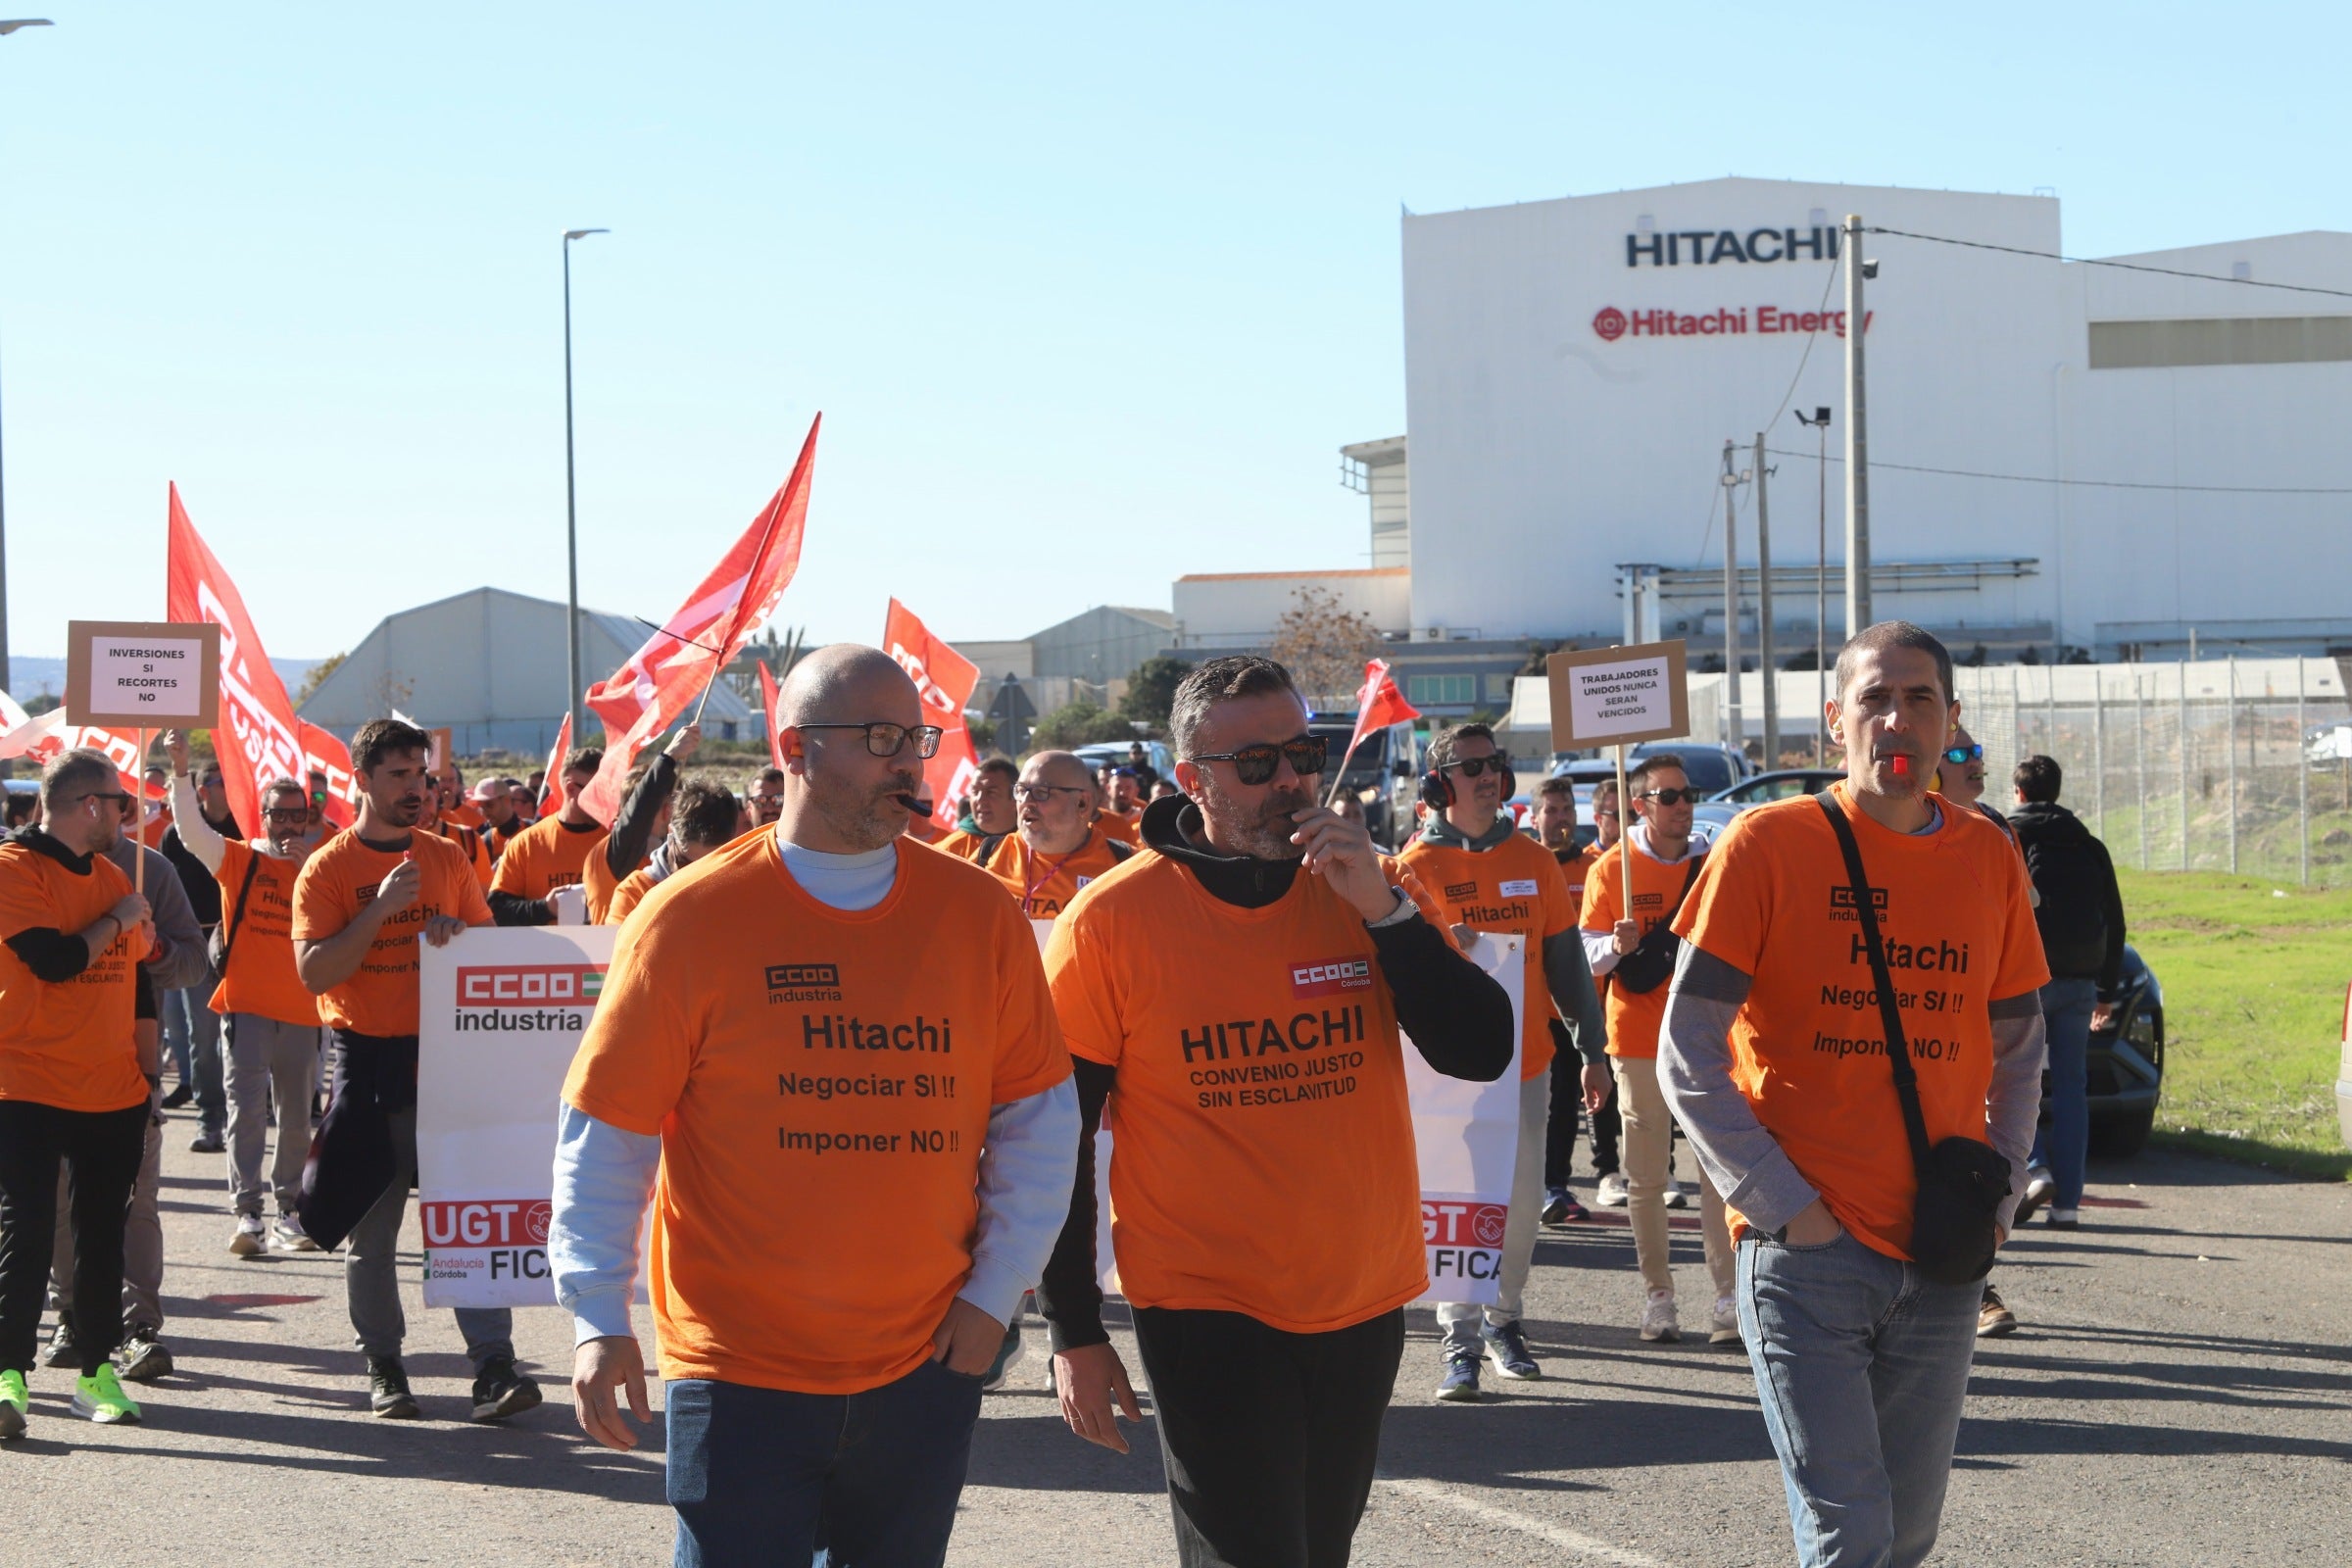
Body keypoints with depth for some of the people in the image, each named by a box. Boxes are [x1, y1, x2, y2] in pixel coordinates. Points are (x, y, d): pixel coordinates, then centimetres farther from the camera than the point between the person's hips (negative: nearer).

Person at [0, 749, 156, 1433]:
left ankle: (98, 1372, 17)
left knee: (102, 1236, 10)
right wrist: (118, 921, -7)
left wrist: (146, 1059, 20)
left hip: (113, 1091, 7)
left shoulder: (110, 876, 15)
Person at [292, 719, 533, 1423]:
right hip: (368, 1063, -2)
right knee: (370, 1232, 4)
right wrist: (382, 908, -18)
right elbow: (314, 971, -11)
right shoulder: (328, 869, -1)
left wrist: (457, 935, -6)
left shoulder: (447, 858, 10)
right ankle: (383, 1365, 15)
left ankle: (494, 1364, -7)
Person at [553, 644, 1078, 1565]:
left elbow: (1038, 1116, 8)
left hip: (925, 1369, 3)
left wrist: (996, 1289, 2)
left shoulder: (979, 916, 2)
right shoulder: (691, 918, -7)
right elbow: (605, 1128, -3)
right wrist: (598, 1319, -9)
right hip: (740, 1378, -3)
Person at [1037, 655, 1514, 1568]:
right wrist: (1075, 1333, -5)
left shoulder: (1357, 893, 2)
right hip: (1209, 1313, -4)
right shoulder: (1111, 921, -9)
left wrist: (1382, 911, -16)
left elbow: (1481, 1051, -5)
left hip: (1364, 1308, 5)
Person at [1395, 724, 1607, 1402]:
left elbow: (1566, 960, 11)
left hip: (1526, 1062, 3)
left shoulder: (1533, 861, 6)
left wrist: (1592, 1049, 10)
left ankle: (1504, 1320, 23)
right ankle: (1459, 1340, 3)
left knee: (1522, 1202, 8)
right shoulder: (1415, 866, -4)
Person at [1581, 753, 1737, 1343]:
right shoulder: (1611, 869, 0)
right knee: (1646, 1177, 1)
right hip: (1639, 1042, -2)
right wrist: (1615, 944, -23)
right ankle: (1657, 1297, 9)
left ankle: (1728, 1295, -4)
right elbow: (1587, 954, -4)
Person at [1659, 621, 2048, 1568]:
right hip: (1807, 1248, -5)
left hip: (1942, 1260, 5)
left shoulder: (1989, 859, 8)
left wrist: (1998, 1195, 7)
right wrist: (1781, 1204, -11)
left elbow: (2017, 1051, 19)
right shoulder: (1769, 845, -6)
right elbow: (1689, 1057, -6)